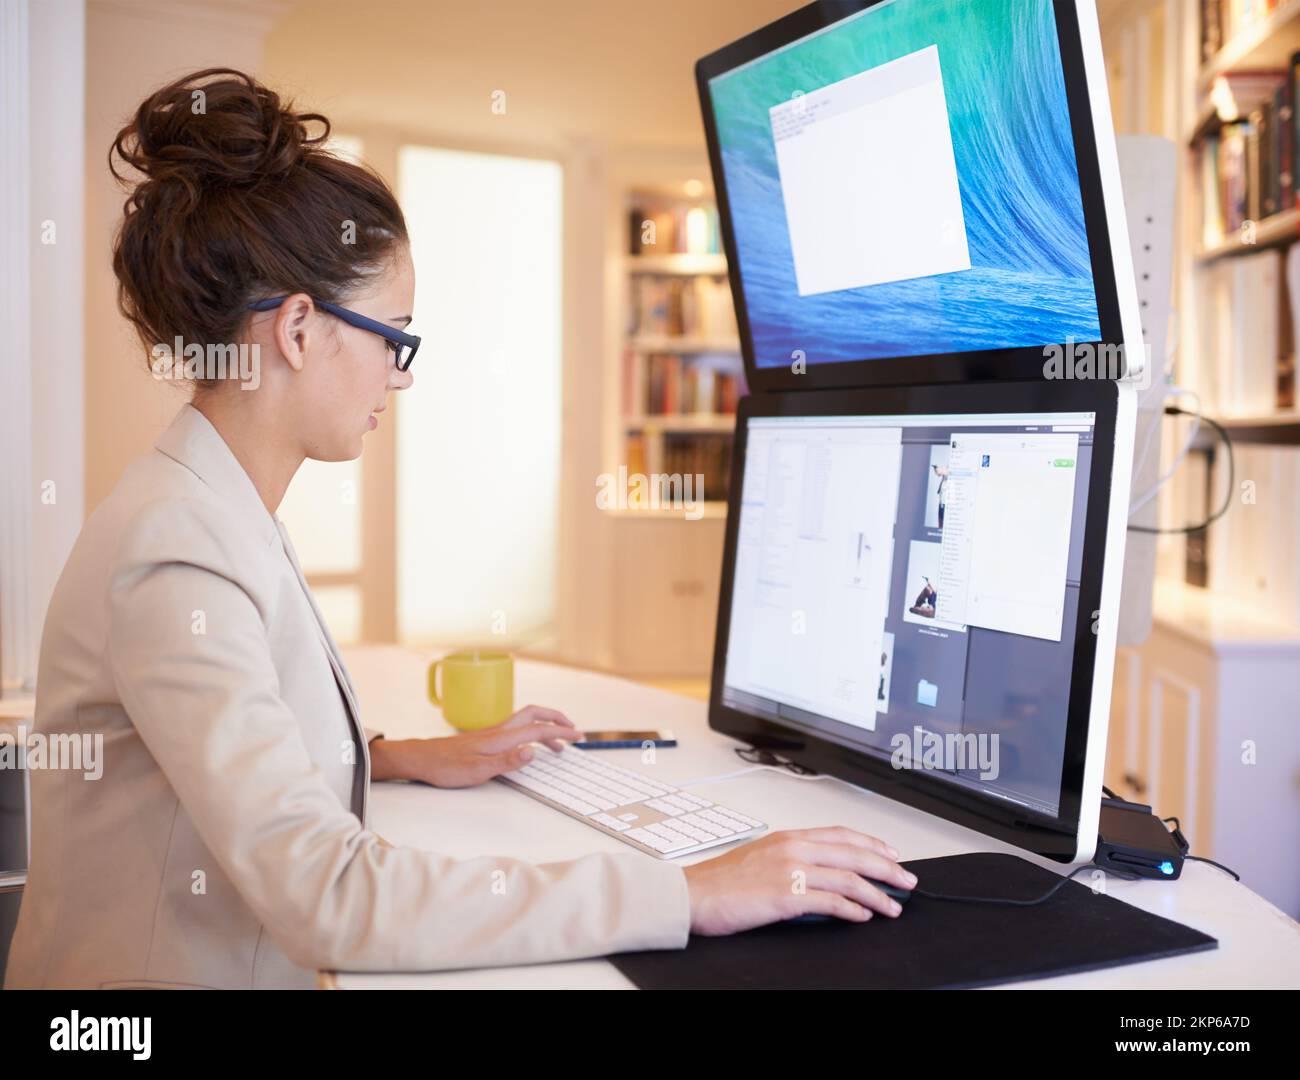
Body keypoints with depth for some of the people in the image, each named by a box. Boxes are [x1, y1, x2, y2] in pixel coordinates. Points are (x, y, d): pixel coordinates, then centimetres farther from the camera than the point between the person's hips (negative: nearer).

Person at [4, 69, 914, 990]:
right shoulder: (176, 558, -23)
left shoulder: (223, 520, 7)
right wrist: (688, 895, -29)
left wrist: (396, 758, 8)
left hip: (260, 965, 8)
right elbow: (326, 895, -30)